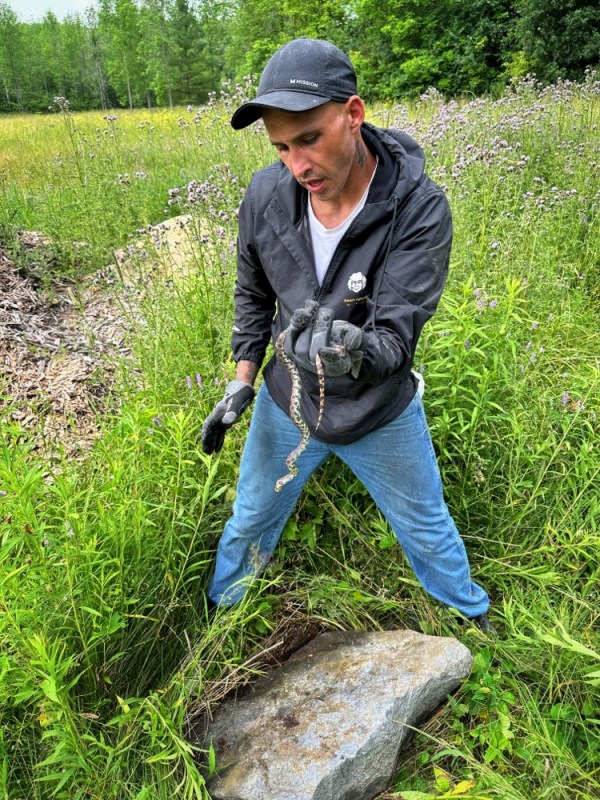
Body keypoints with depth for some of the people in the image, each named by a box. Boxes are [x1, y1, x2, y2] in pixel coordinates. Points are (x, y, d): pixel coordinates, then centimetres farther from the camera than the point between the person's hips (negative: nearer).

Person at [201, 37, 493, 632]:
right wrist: (242, 382, -1)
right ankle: (221, 609, 55)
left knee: (427, 527, 22)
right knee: (250, 522, 22)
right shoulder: (267, 193, -16)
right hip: (286, 403, 3)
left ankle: (470, 612, 55)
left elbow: (396, 338, -29)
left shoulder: (419, 209, -26)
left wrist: (353, 352, -52)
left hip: (380, 412, -2)